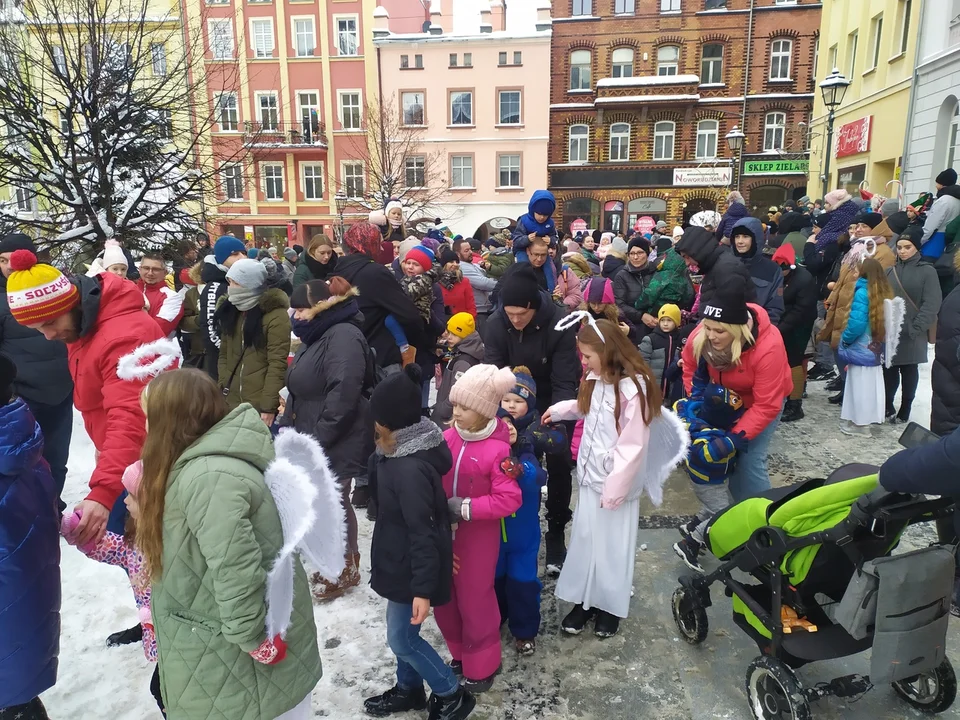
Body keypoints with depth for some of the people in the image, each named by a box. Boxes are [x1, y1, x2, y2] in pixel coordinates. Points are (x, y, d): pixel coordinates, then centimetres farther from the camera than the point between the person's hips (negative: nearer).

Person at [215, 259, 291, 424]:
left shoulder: (275, 316, -10)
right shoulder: (230, 310, 11)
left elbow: (277, 364, -13)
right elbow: (223, 355, 14)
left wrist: (268, 406, -16)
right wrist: (221, 390, 2)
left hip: (260, 405, -6)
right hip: (230, 401, 6)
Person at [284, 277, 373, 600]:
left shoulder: (343, 336, -19)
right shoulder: (315, 337, 15)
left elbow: (343, 394, -28)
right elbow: (302, 391, 22)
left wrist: (317, 439, -25)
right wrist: (288, 426, 15)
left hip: (336, 444, -10)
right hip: (312, 441, 10)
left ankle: (346, 569, 21)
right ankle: (343, 562, 32)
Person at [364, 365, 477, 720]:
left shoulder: (410, 469, -33)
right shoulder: (402, 450, -4)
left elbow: (423, 533, -29)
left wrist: (422, 588, -25)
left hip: (410, 565, -9)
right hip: (401, 559, 9)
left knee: (401, 638, 8)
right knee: (404, 632, 23)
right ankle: (408, 689, 44)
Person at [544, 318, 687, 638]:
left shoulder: (632, 388, -24)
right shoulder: (595, 381, 1)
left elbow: (632, 445, -22)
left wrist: (615, 488, -18)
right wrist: (561, 409, 5)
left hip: (617, 482, -7)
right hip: (591, 476, 7)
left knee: (613, 546, 10)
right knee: (584, 539, 15)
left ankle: (610, 606, 30)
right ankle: (584, 600, 32)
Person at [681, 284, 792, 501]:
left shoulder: (768, 348, -38)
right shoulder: (700, 335, -27)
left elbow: (766, 405, -33)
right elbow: (690, 368, -6)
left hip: (764, 400, -4)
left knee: (750, 462, -10)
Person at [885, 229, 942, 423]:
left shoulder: (927, 271, -2)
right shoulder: (889, 271, 10)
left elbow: (931, 304, -9)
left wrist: (916, 328, -17)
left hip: (912, 335, -3)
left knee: (909, 371, 7)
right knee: (889, 370, 5)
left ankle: (904, 410, 17)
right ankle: (887, 407, 18)